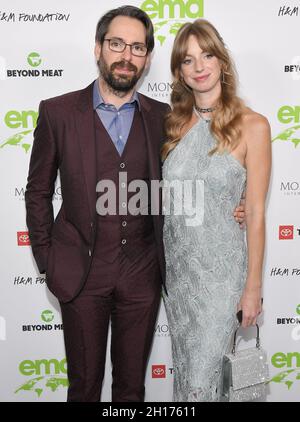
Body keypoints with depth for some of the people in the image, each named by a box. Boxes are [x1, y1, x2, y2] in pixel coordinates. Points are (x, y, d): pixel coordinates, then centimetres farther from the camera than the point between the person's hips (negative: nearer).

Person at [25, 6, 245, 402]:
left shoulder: (162, 117, 3)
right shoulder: (58, 112, -4)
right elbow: (38, 192, 3)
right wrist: (47, 260, 1)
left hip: (141, 275, 2)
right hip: (81, 274, -1)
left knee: (132, 383, 17)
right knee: (85, 382, 14)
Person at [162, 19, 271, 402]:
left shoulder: (251, 125, -10)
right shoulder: (175, 123, 4)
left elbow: (255, 212, -9)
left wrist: (253, 287, -7)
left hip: (220, 268, -4)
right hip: (176, 264, 5)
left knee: (200, 378, 2)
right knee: (184, 366, 18)